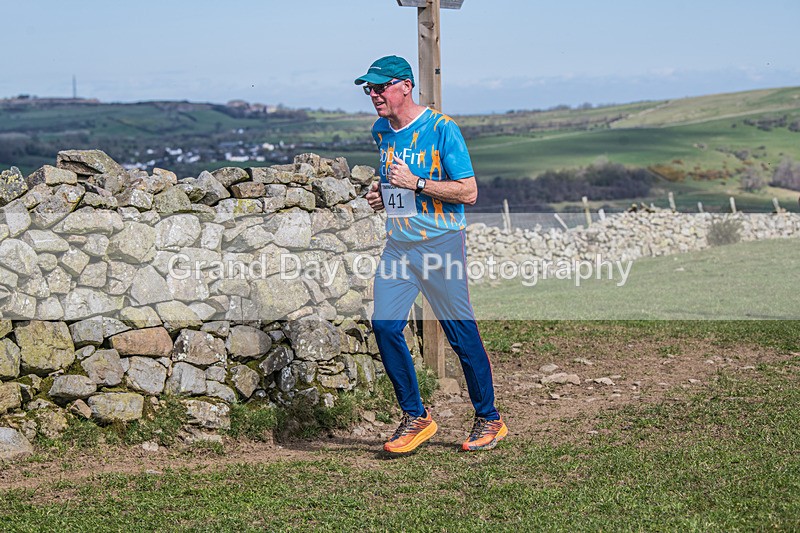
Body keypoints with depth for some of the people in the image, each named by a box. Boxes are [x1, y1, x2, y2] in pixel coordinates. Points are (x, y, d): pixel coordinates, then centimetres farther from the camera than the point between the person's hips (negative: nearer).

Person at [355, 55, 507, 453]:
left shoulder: (441, 128, -11)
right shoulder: (381, 130, 11)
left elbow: (468, 192, -13)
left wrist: (415, 183, -19)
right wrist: (380, 193, 6)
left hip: (440, 243, -6)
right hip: (398, 245, 6)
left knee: (461, 333, -2)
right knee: (384, 325, -5)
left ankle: (489, 420, 14)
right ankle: (415, 417, 9)